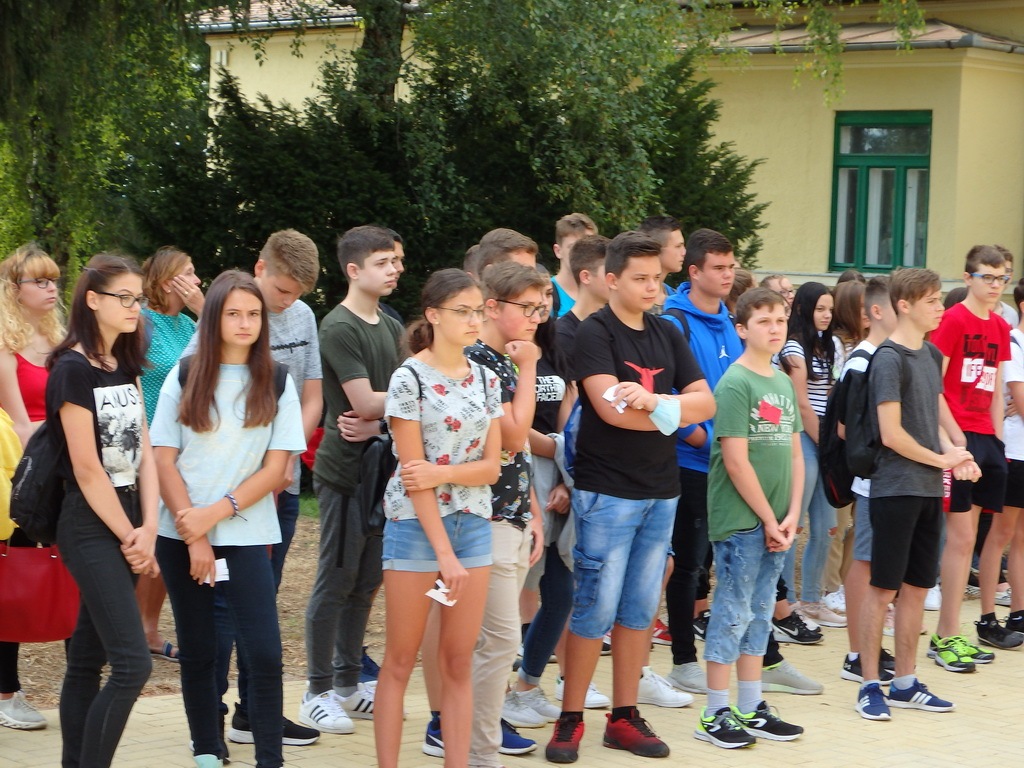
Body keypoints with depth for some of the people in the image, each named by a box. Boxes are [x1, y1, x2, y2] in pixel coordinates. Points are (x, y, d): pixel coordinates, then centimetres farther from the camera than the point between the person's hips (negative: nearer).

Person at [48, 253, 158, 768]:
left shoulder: (125, 367, 13)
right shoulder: (73, 370, -12)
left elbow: (143, 452, 7)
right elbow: (87, 469, -14)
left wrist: (147, 529, -4)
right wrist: (128, 537, -9)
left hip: (125, 523, 8)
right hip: (90, 528, -8)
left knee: (88, 658, 10)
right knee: (133, 666, -13)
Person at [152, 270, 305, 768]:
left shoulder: (276, 384, 3)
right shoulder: (185, 377, 3)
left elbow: (275, 468, -1)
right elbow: (164, 460, 0)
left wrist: (215, 513, -11)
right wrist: (192, 534, -8)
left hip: (246, 535, -1)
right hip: (181, 535, 1)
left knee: (264, 652, -10)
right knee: (198, 651, 6)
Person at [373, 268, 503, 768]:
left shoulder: (485, 380, 7)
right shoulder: (409, 379, -8)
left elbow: (490, 467, 3)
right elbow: (413, 474, -12)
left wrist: (442, 473, -16)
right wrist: (444, 553, -16)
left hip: (473, 522, 5)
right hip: (416, 524, -5)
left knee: (458, 660, 5)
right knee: (401, 659, 1)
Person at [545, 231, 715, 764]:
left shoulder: (667, 337, 11)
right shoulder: (595, 333, -7)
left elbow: (705, 402, 2)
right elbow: (609, 407, -20)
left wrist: (654, 401, -16)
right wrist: (675, 414, -8)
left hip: (661, 493, 6)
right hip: (607, 493, -6)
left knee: (639, 610, 10)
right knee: (594, 610, -3)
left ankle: (624, 716, 17)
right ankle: (571, 719, 7)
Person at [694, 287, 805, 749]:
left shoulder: (783, 383, 11)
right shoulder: (735, 384, -13)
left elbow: (794, 453, 12)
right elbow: (736, 461, -16)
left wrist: (791, 516, 0)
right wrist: (767, 518, -13)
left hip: (776, 523, 7)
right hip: (739, 520, -7)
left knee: (760, 613, 13)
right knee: (732, 613, -1)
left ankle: (750, 710, 21)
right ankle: (715, 715, 6)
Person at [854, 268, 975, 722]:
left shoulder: (932, 356, 11)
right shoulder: (889, 359, -13)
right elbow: (892, 434, -17)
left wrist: (955, 454, 0)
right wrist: (940, 460, -7)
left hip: (929, 489, 8)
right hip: (896, 489, -8)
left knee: (917, 586, 11)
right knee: (883, 587, -2)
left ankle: (905, 683, 19)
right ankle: (870, 686, 5)